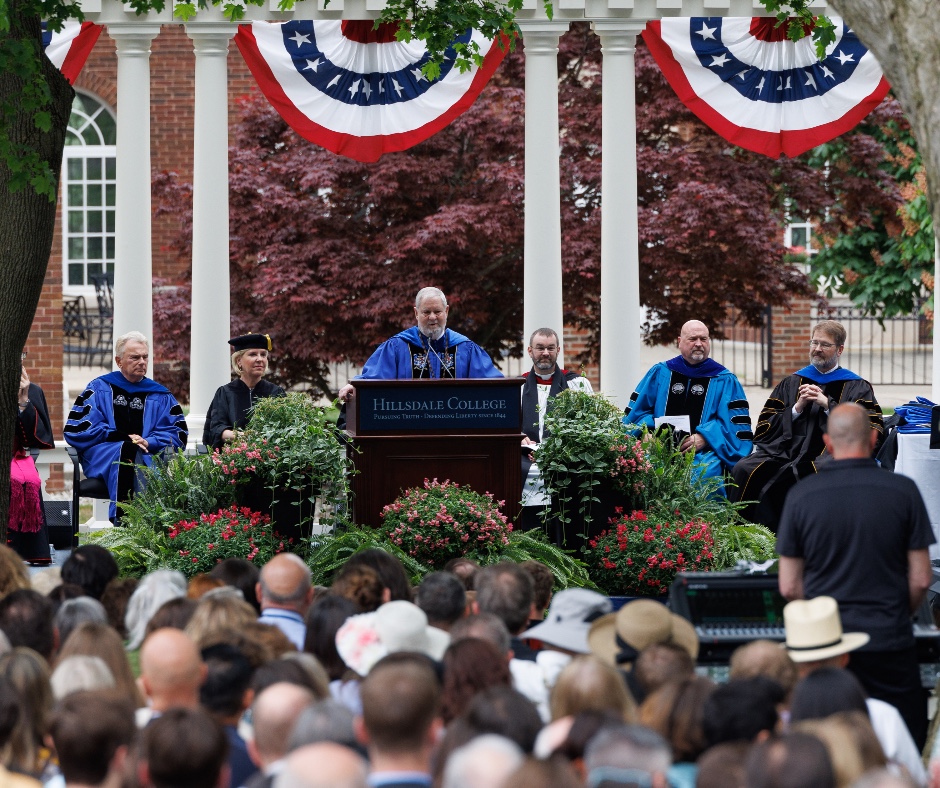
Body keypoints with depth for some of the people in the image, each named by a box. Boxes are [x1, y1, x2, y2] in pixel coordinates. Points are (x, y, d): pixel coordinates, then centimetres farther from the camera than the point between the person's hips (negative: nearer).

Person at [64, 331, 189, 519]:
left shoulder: (160, 396, 22)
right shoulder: (99, 389, 15)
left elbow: (179, 433, 11)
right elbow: (75, 430, 3)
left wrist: (148, 443, -9)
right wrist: (121, 437, -6)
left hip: (149, 456, 2)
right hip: (102, 456, -2)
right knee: (128, 452, -37)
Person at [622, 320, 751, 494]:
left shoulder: (724, 381, 13)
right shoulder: (660, 373, 19)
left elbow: (736, 422, 3)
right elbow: (637, 411, 17)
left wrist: (704, 438, -12)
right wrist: (648, 432, -5)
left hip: (704, 454, -1)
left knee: (702, 472, -35)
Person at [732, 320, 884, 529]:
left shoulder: (856, 388, 15)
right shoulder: (791, 384, 25)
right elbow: (764, 428, 16)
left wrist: (828, 405, -4)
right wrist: (797, 408, 1)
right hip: (785, 454, 4)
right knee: (745, 470, -27)